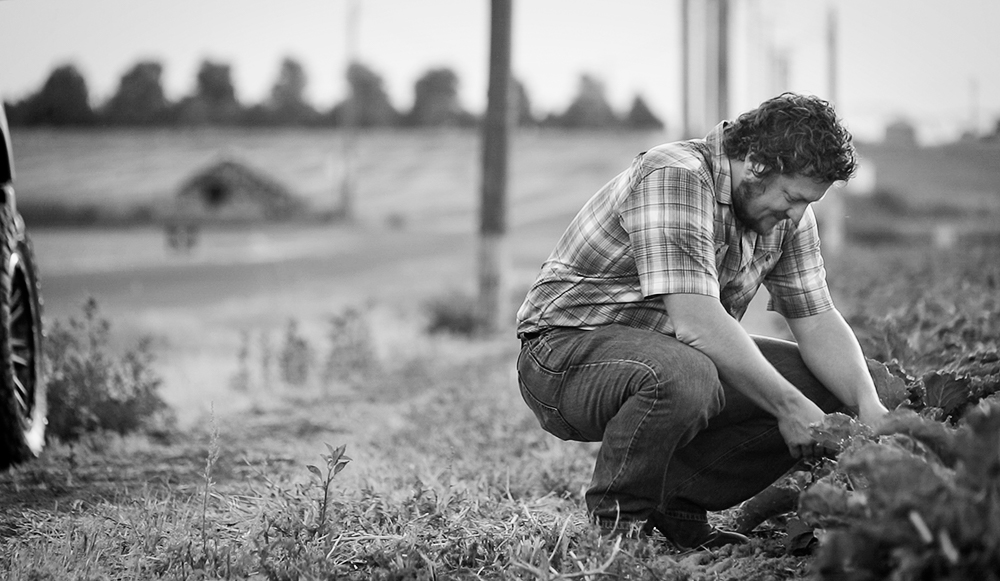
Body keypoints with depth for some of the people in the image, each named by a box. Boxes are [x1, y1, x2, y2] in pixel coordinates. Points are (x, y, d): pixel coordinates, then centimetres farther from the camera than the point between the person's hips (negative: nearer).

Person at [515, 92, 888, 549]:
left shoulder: (786, 211, 1)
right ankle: (619, 518, -15)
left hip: (677, 354, 8)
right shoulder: (674, 178, -25)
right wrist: (789, 406, -30)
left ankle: (679, 504, 1)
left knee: (827, 388, -6)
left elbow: (818, 322, 2)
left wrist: (870, 407, -15)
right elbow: (698, 323, -33)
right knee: (683, 375, -40)